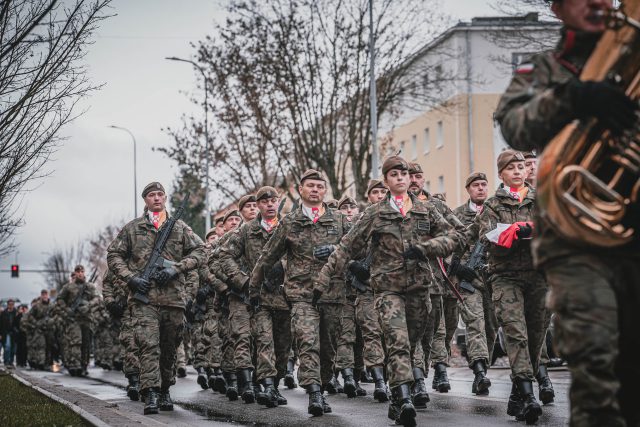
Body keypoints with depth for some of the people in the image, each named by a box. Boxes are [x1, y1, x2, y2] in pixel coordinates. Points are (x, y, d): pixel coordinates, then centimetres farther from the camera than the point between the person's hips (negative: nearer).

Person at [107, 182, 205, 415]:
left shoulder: (180, 228, 12)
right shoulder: (132, 228, 10)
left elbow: (199, 251, 8)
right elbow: (114, 255, 10)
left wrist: (175, 268, -6)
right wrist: (131, 278, -5)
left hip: (174, 298, 2)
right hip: (144, 298, -2)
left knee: (169, 348, 10)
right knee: (148, 345, -15)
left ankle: (165, 390, 24)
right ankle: (151, 394, -21)